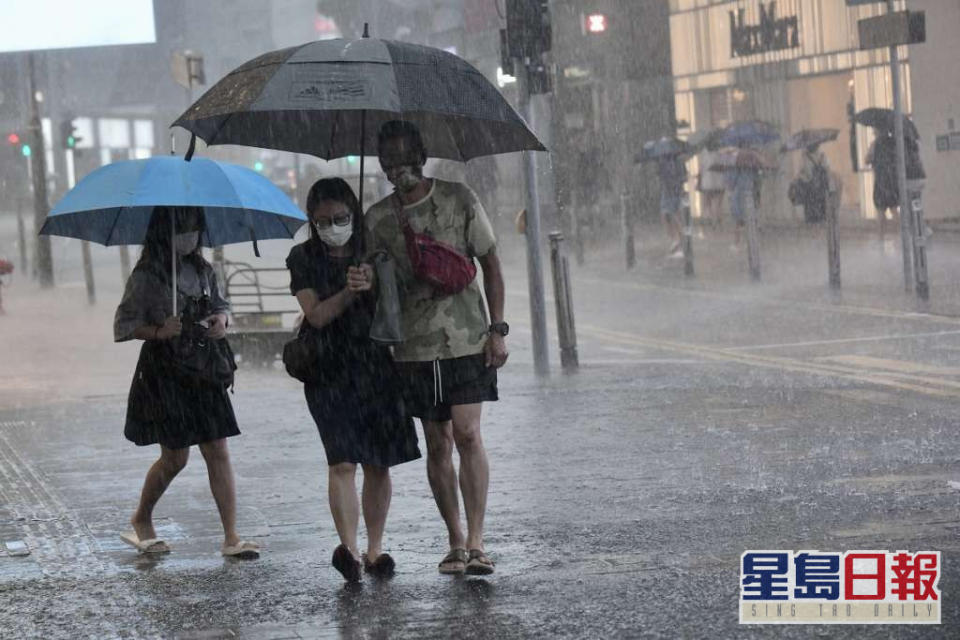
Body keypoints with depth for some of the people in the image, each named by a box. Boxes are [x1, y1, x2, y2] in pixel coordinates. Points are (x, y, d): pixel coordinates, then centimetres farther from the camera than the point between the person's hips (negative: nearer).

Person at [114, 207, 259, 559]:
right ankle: (141, 520, 27)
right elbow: (124, 325, -9)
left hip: (202, 370, 5)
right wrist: (159, 331, -25)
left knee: (218, 453, -2)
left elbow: (220, 305, 20)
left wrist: (220, 321, -3)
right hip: (164, 374, -5)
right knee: (175, 457, 1)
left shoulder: (202, 270, 7)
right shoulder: (146, 275, -9)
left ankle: (231, 537, -2)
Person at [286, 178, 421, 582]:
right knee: (342, 461, -15)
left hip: (376, 366, 2)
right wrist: (349, 292, -22)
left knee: (377, 464, 5)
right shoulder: (303, 258, 3)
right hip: (331, 370, -2)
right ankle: (349, 549, -21)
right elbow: (316, 315, -7)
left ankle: (374, 549, 13)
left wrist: (372, 286, -22)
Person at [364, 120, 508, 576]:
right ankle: (455, 541, 15)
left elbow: (490, 264, 4)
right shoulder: (378, 218, 4)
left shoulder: (459, 199, 0)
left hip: (467, 338, -2)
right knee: (437, 445, 5)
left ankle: (476, 542, -12)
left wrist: (497, 328, -3)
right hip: (413, 346, 2)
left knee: (468, 435, -12)